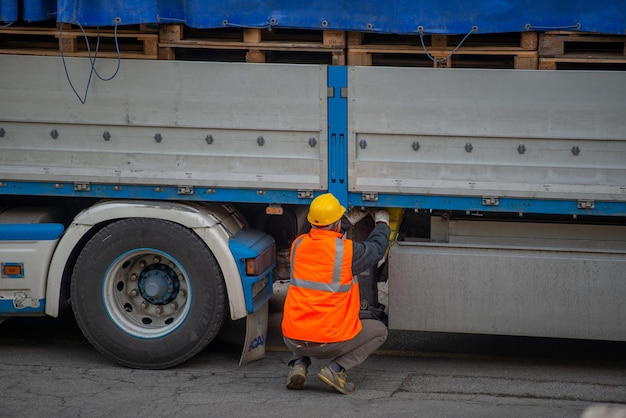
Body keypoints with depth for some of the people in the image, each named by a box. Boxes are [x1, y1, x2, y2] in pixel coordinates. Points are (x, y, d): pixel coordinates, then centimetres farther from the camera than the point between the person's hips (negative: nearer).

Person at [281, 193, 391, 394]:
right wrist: (382, 222, 27)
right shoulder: (347, 250, -13)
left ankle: (299, 363, 12)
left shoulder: (298, 245, 1)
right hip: (329, 343, -5)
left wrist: (348, 222, 34)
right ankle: (336, 368, -1)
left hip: (292, 339, 5)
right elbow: (376, 249, 8)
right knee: (379, 330, 19)